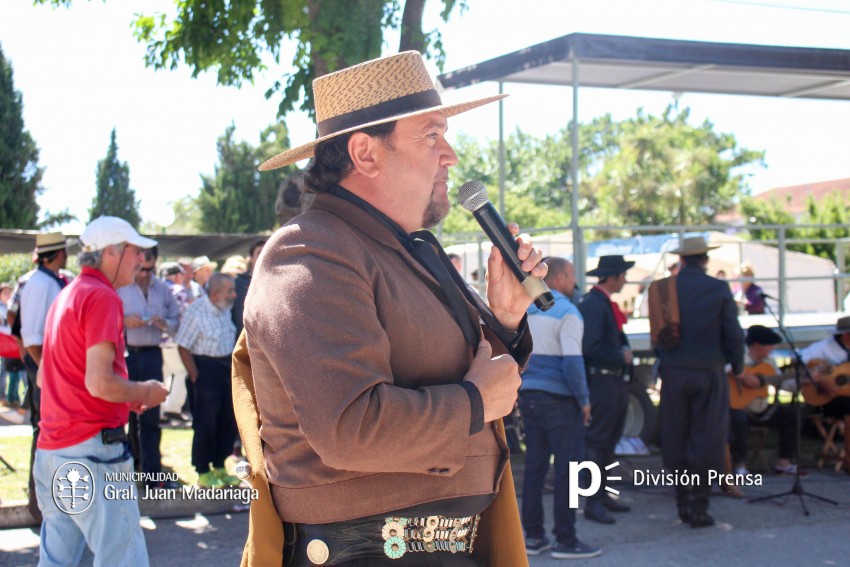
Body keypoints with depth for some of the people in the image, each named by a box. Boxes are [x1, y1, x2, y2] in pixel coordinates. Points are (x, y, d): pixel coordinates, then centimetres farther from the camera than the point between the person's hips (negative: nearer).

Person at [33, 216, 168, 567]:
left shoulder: (66, 295, 17)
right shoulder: (103, 297, -12)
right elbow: (99, 383, -22)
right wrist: (145, 393, -3)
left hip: (51, 451, 10)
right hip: (92, 449, -9)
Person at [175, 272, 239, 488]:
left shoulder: (225, 309, 5)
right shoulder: (196, 312, -17)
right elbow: (183, 347, -16)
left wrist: (233, 366, 11)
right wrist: (196, 377, -14)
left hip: (227, 367, 8)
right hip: (206, 368, -7)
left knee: (230, 420, 12)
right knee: (206, 424, 0)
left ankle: (219, 467, 27)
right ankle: (203, 473, 13)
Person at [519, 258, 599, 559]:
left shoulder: (525, 310, 11)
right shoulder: (567, 313, -11)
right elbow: (572, 361, -19)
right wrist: (584, 400, -10)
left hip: (529, 397, 7)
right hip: (559, 400, -7)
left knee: (534, 467, 10)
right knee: (567, 470, -1)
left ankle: (533, 536, 14)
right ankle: (565, 540, 2)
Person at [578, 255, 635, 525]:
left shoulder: (605, 304, 16)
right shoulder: (592, 304, -16)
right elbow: (590, 348, -24)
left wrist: (625, 352, 7)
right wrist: (621, 356, -14)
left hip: (615, 380, 10)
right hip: (601, 380, -10)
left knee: (608, 442, 16)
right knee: (596, 443, -6)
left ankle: (602, 496, 24)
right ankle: (593, 503, -2)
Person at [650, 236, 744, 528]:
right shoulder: (719, 289, -6)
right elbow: (734, 334, -4)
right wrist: (737, 367, 11)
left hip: (673, 373, 2)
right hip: (708, 372, -2)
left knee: (675, 438, 11)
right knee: (707, 439, 3)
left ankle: (683, 501, 15)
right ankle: (699, 506, 2)